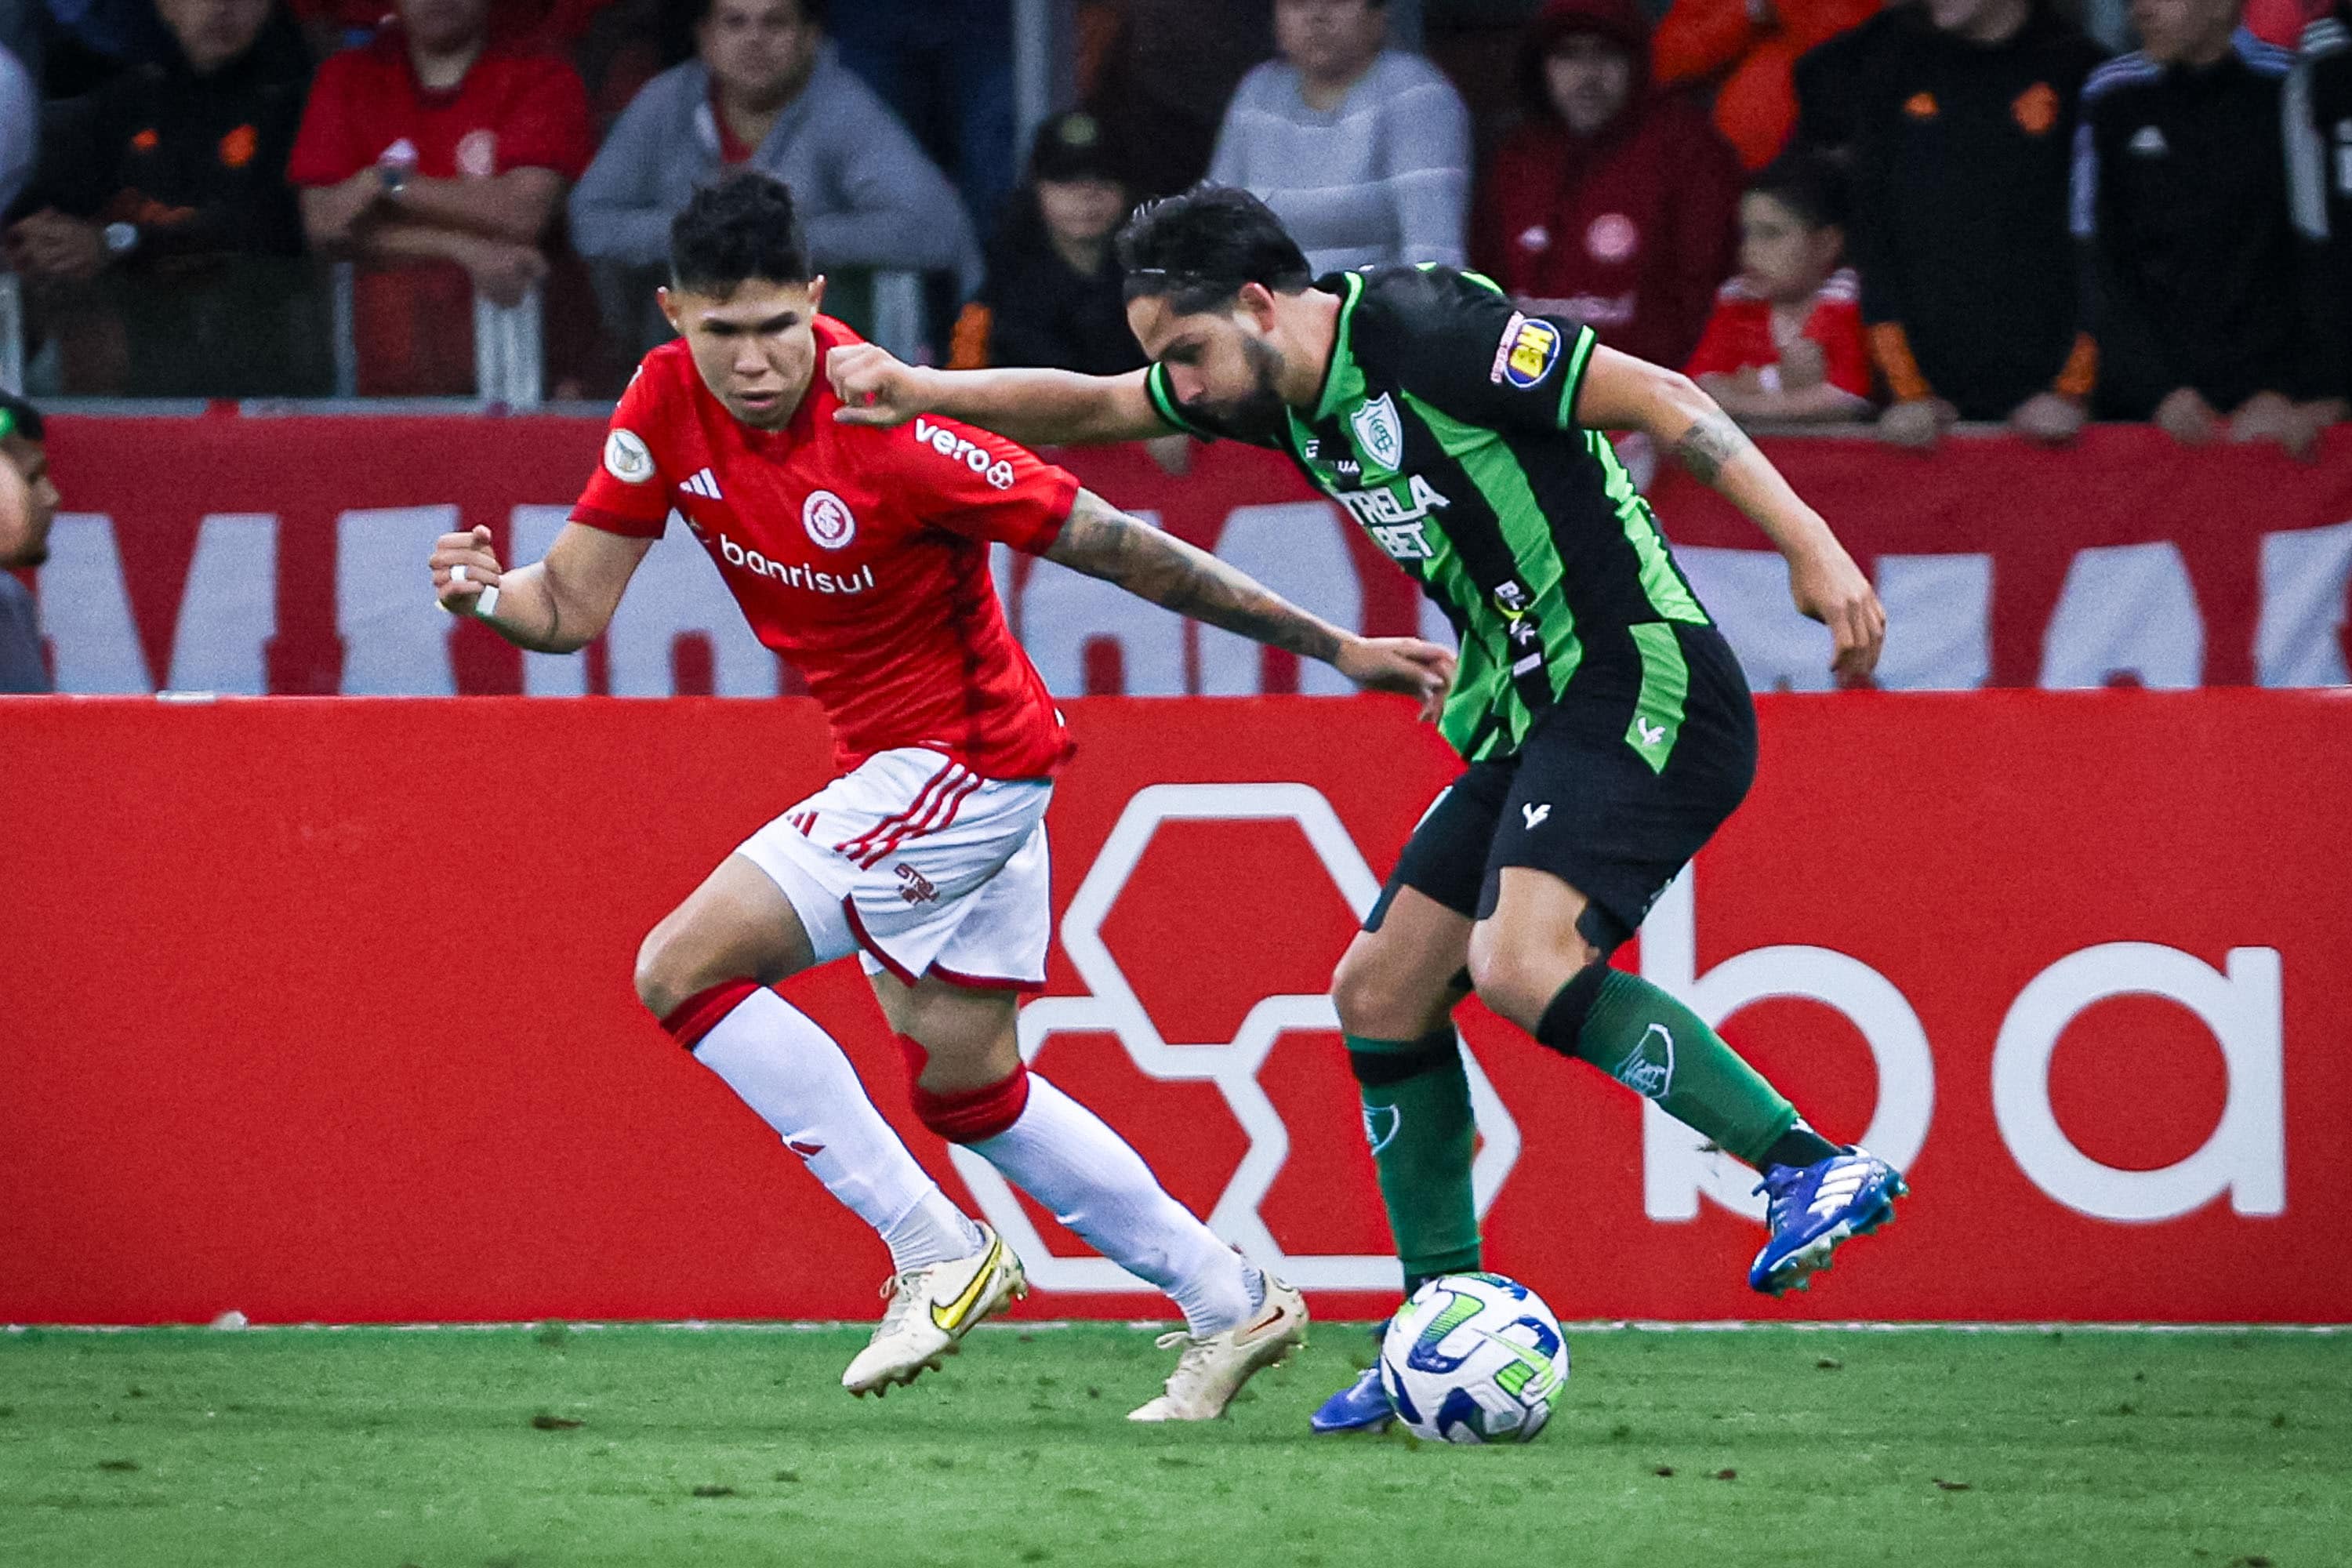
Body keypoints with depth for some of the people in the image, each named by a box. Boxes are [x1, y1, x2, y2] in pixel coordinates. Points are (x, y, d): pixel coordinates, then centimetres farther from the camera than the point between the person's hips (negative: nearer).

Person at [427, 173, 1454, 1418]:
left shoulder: (891, 434, -28)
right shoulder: (667, 404, -8)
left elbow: (1115, 547, -22)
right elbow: (573, 603, -2)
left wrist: (1336, 646, -17)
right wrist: (488, 592, -26)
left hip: (964, 758, -8)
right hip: (893, 763, 8)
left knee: (685, 970, -15)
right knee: (967, 1090, 17)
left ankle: (937, 1254, -8)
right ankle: (1228, 1302, 28)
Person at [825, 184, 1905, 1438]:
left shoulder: (1418, 329, -15)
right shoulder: (1282, 389, 11)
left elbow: (1657, 398, -17)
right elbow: (1088, 408, 23)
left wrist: (1809, 541, -23)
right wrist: (924, 391, 8)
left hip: (1643, 687, -10)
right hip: (1535, 722, 10)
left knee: (1524, 965, -28)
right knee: (1380, 993, 8)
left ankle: (1815, 1167, -25)